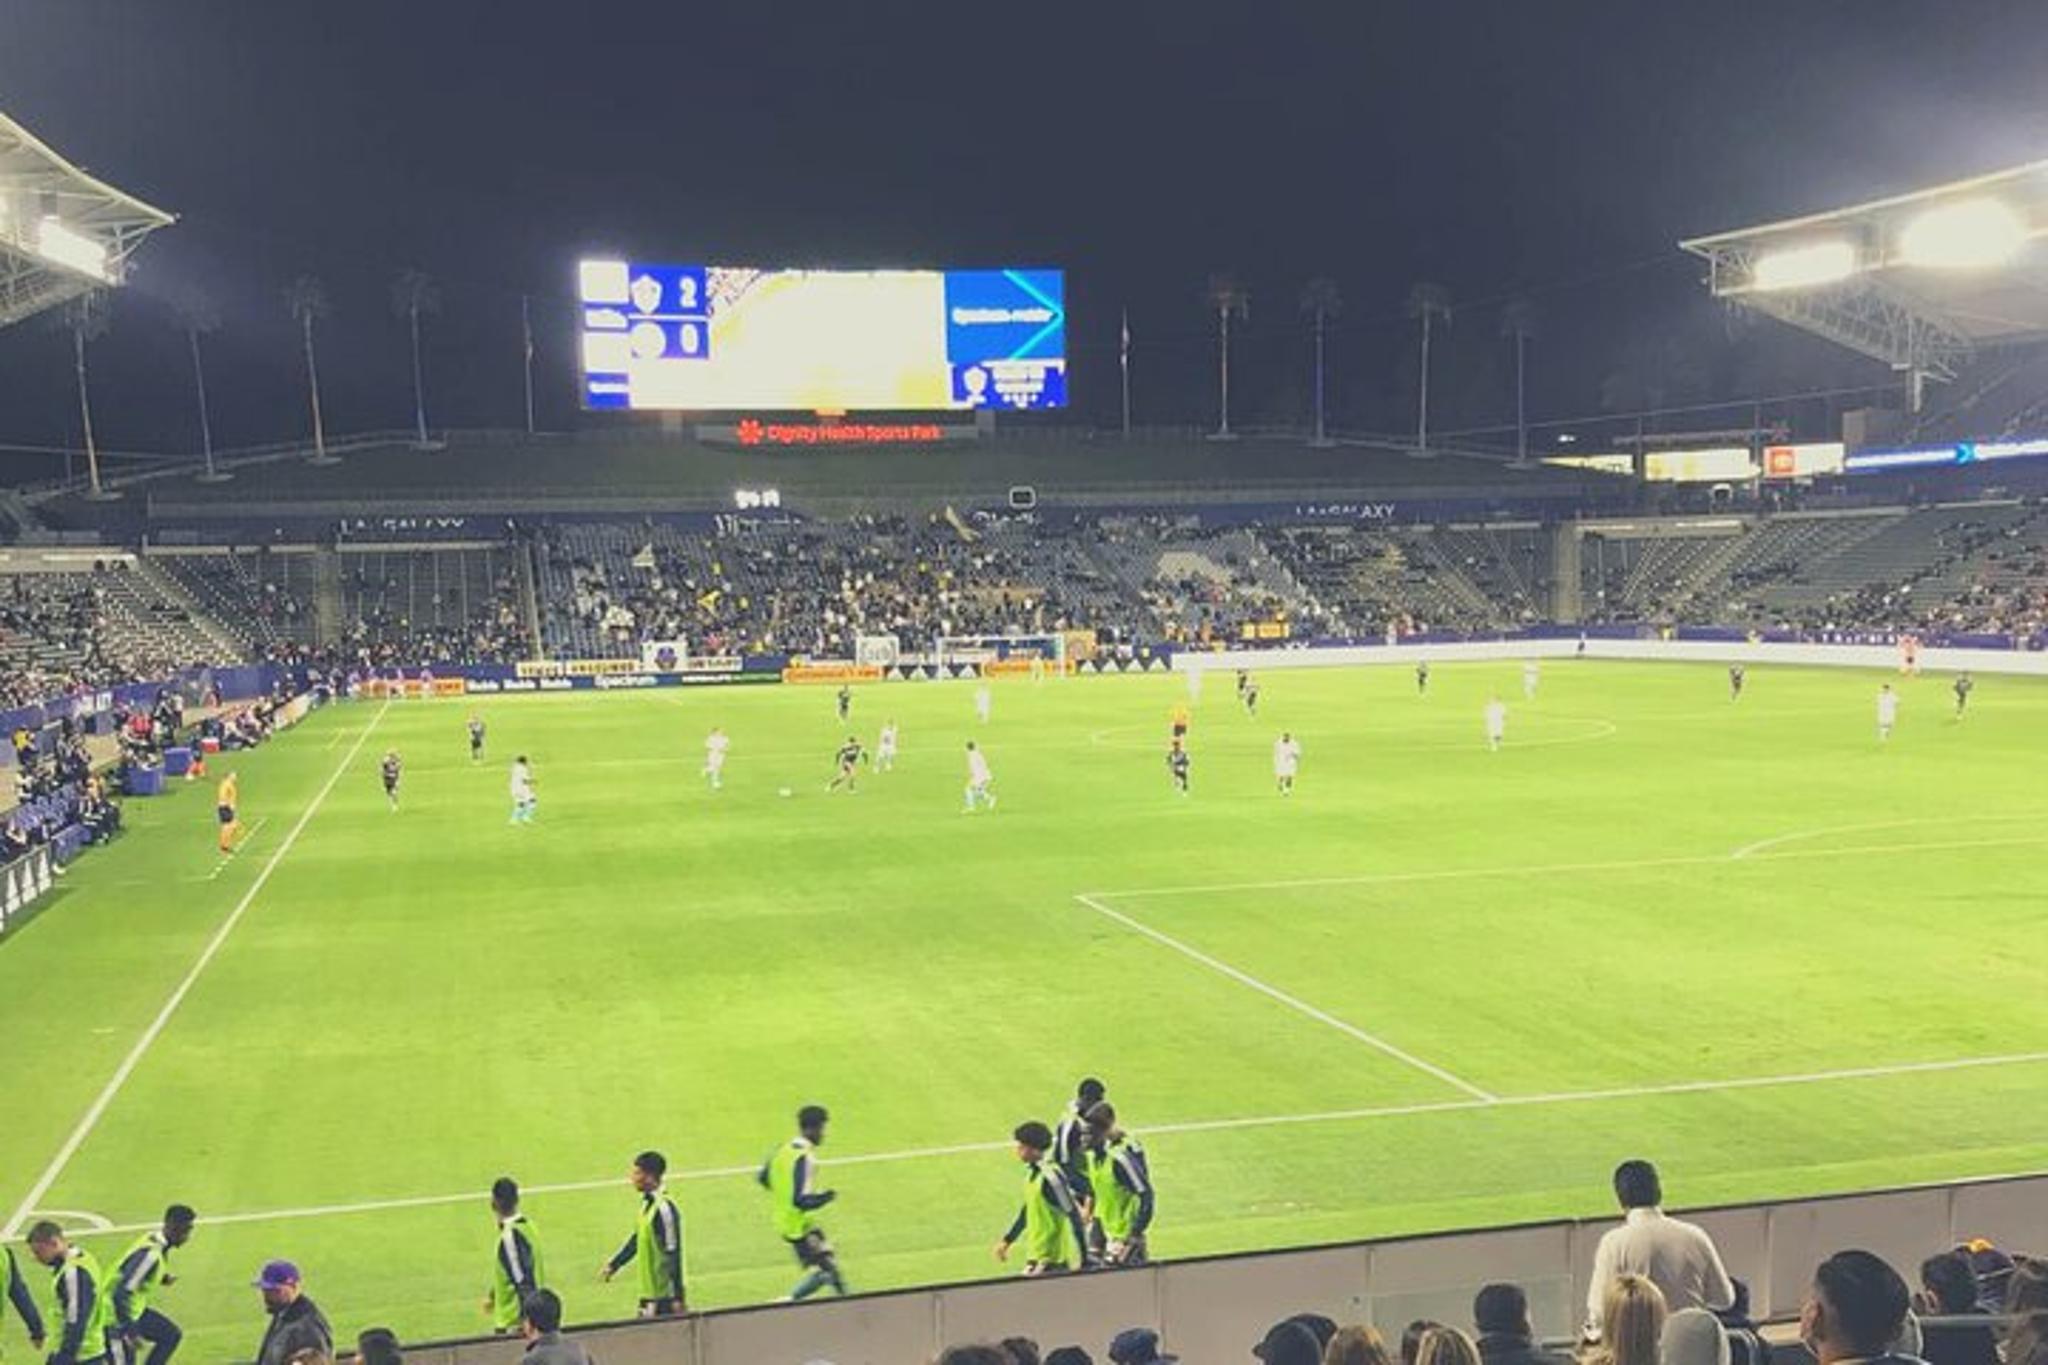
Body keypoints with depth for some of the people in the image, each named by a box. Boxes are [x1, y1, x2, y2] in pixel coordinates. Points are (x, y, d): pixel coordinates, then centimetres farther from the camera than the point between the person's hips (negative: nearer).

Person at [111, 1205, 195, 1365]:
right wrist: (129, 1332, -28)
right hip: (116, 1316, -9)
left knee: (171, 1335, 15)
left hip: (134, 1310, 9)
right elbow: (122, 1293, -31)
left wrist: (164, 1278, -3)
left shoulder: (159, 1241, 0)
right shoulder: (151, 1252, -28)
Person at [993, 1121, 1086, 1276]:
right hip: (1035, 1255, 9)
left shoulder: (1050, 1176, -21)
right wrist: (1007, 1240, 21)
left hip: (1054, 1259, -9)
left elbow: (1073, 1215, -20)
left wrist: (1084, 1257, -20)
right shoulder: (1031, 1173, 7)